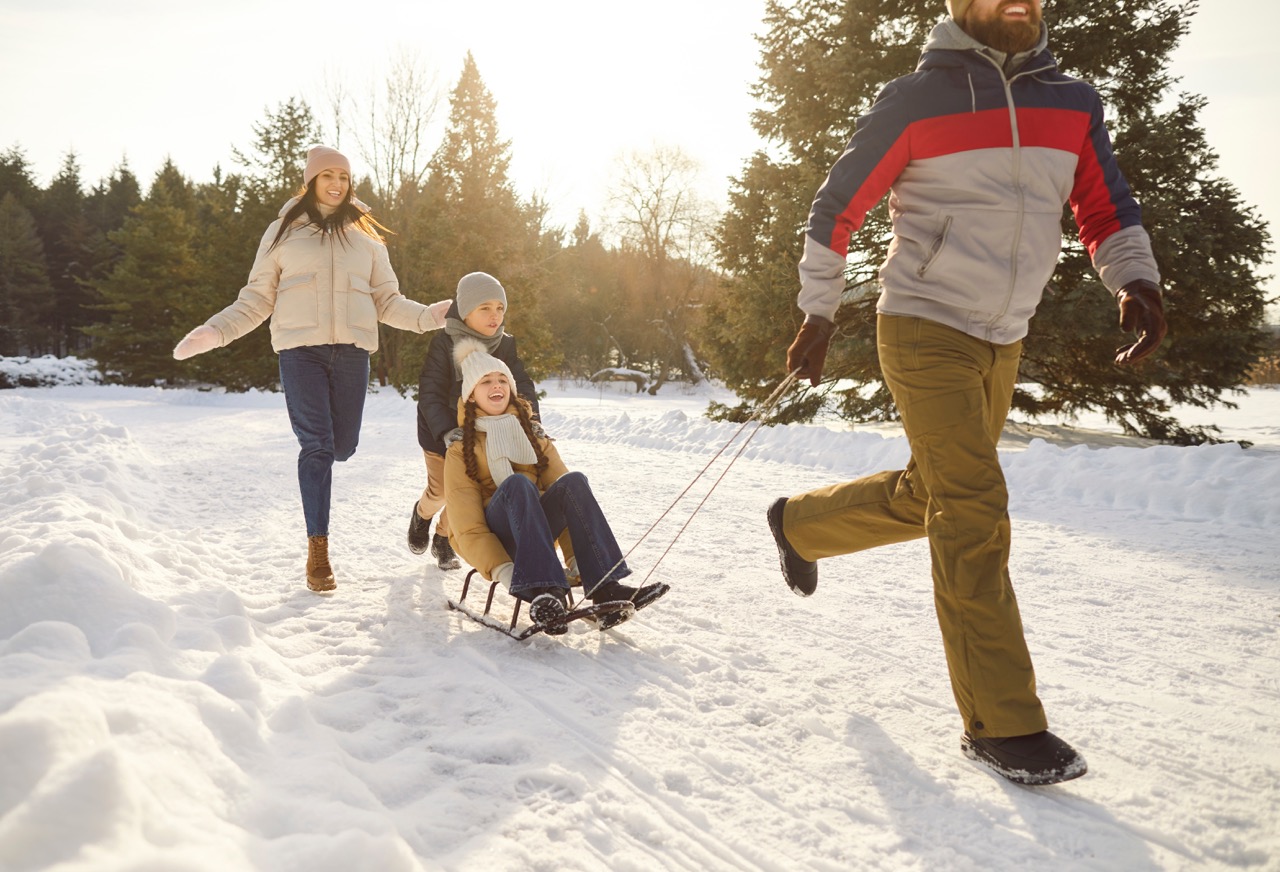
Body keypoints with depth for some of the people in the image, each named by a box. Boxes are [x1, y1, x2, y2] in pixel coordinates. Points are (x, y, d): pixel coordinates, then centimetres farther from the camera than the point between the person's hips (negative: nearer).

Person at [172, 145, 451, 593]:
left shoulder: (365, 235, 16)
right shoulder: (284, 231, 10)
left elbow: (388, 301, 15)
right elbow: (256, 300, 11)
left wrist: (429, 316, -2)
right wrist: (214, 331, -3)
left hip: (352, 349, 2)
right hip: (300, 349, -2)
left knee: (343, 446, 3)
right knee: (317, 445, -11)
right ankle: (318, 549, -4)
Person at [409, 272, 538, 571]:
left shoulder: (505, 346, -7)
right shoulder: (443, 344, -21)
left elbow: (522, 386, -11)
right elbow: (429, 392, -25)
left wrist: (531, 419, -29)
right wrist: (445, 430, -39)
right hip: (440, 433, -3)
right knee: (440, 490, 2)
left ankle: (444, 538, 28)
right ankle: (422, 514, 39)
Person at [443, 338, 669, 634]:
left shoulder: (535, 439, 18)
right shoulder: (461, 451, 6)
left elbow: (566, 491, 3)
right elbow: (466, 526, -5)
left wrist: (576, 556, -14)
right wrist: (500, 568, -24)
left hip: (536, 529, 3)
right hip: (494, 540, -3)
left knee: (573, 480, -25)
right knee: (517, 482, -32)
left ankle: (605, 587, -40)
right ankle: (542, 590, -51)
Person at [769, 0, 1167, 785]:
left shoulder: (1073, 104, 8)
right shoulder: (915, 101, -5)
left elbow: (1107, 209, 10)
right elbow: (835, 209, 0)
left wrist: (1137, 280, -10)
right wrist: (818, 315, -1)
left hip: (1003, 344, 6)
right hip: (925, 330, -6)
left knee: (924, 500, 16)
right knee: (975, 516, -12)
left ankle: (799, 523, 43)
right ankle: (1003, 723, -4)